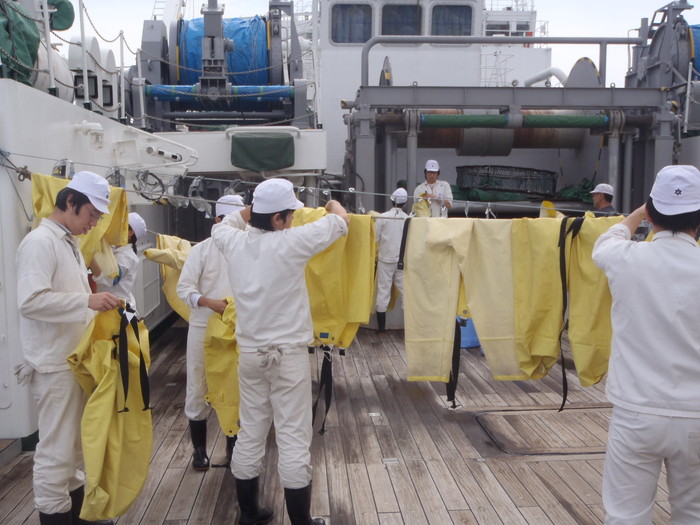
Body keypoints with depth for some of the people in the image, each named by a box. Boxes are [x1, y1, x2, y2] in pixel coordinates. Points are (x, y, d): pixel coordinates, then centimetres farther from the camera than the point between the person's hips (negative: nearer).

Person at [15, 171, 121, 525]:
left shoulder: (69, 243, 14)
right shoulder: (40, 242, -15)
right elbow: (30, 300, -26)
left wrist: (97, 309, 7)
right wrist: (87, 300, -29)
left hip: (77, 358, 9)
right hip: (54, 364, -9)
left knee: (76, 442, 19)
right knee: (56, 449, 0)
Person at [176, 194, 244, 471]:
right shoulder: (201, 250, -4)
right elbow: (184, 288, -8)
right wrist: (210, 302, -23)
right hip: (203, 328, -1)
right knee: (197, 388, 8)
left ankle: (233, 446, 29)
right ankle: (199, 449, 26)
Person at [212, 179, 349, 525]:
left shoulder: (234, 242, -2)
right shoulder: (291, 242, -16)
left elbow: (221, 225, 25)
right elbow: (341, 221, -1)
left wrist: (251, 210, 35)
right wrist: (333, 204, 21)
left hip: (249, 352, 6)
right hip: (289, 354, -6)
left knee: (250, 434, 14)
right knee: (294, 438, 2)